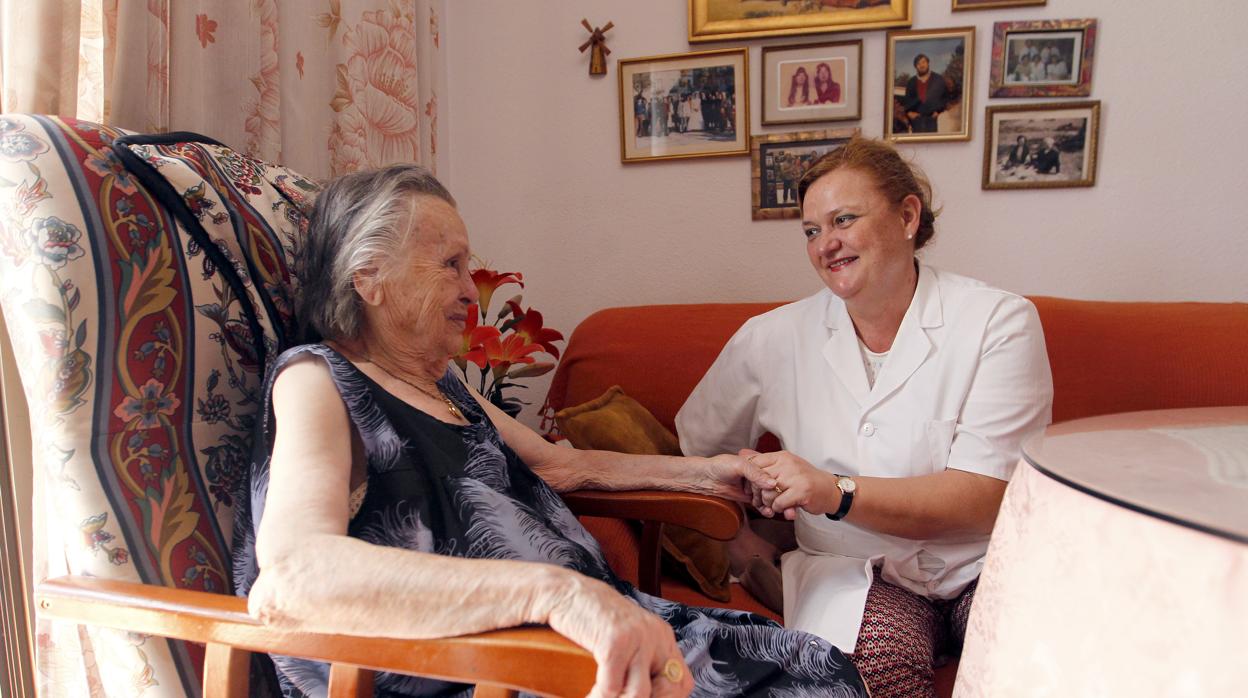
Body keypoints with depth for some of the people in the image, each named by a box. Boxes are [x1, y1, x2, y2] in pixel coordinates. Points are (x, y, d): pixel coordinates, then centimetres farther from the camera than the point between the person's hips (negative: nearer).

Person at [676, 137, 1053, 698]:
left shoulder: (998, 321, -5)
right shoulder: (771, 338, 1)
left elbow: (984, 497, -14)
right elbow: (693, 447, 16)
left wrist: (836, 493, -26)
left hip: (987, 567, 1)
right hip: (858, 575, 0)